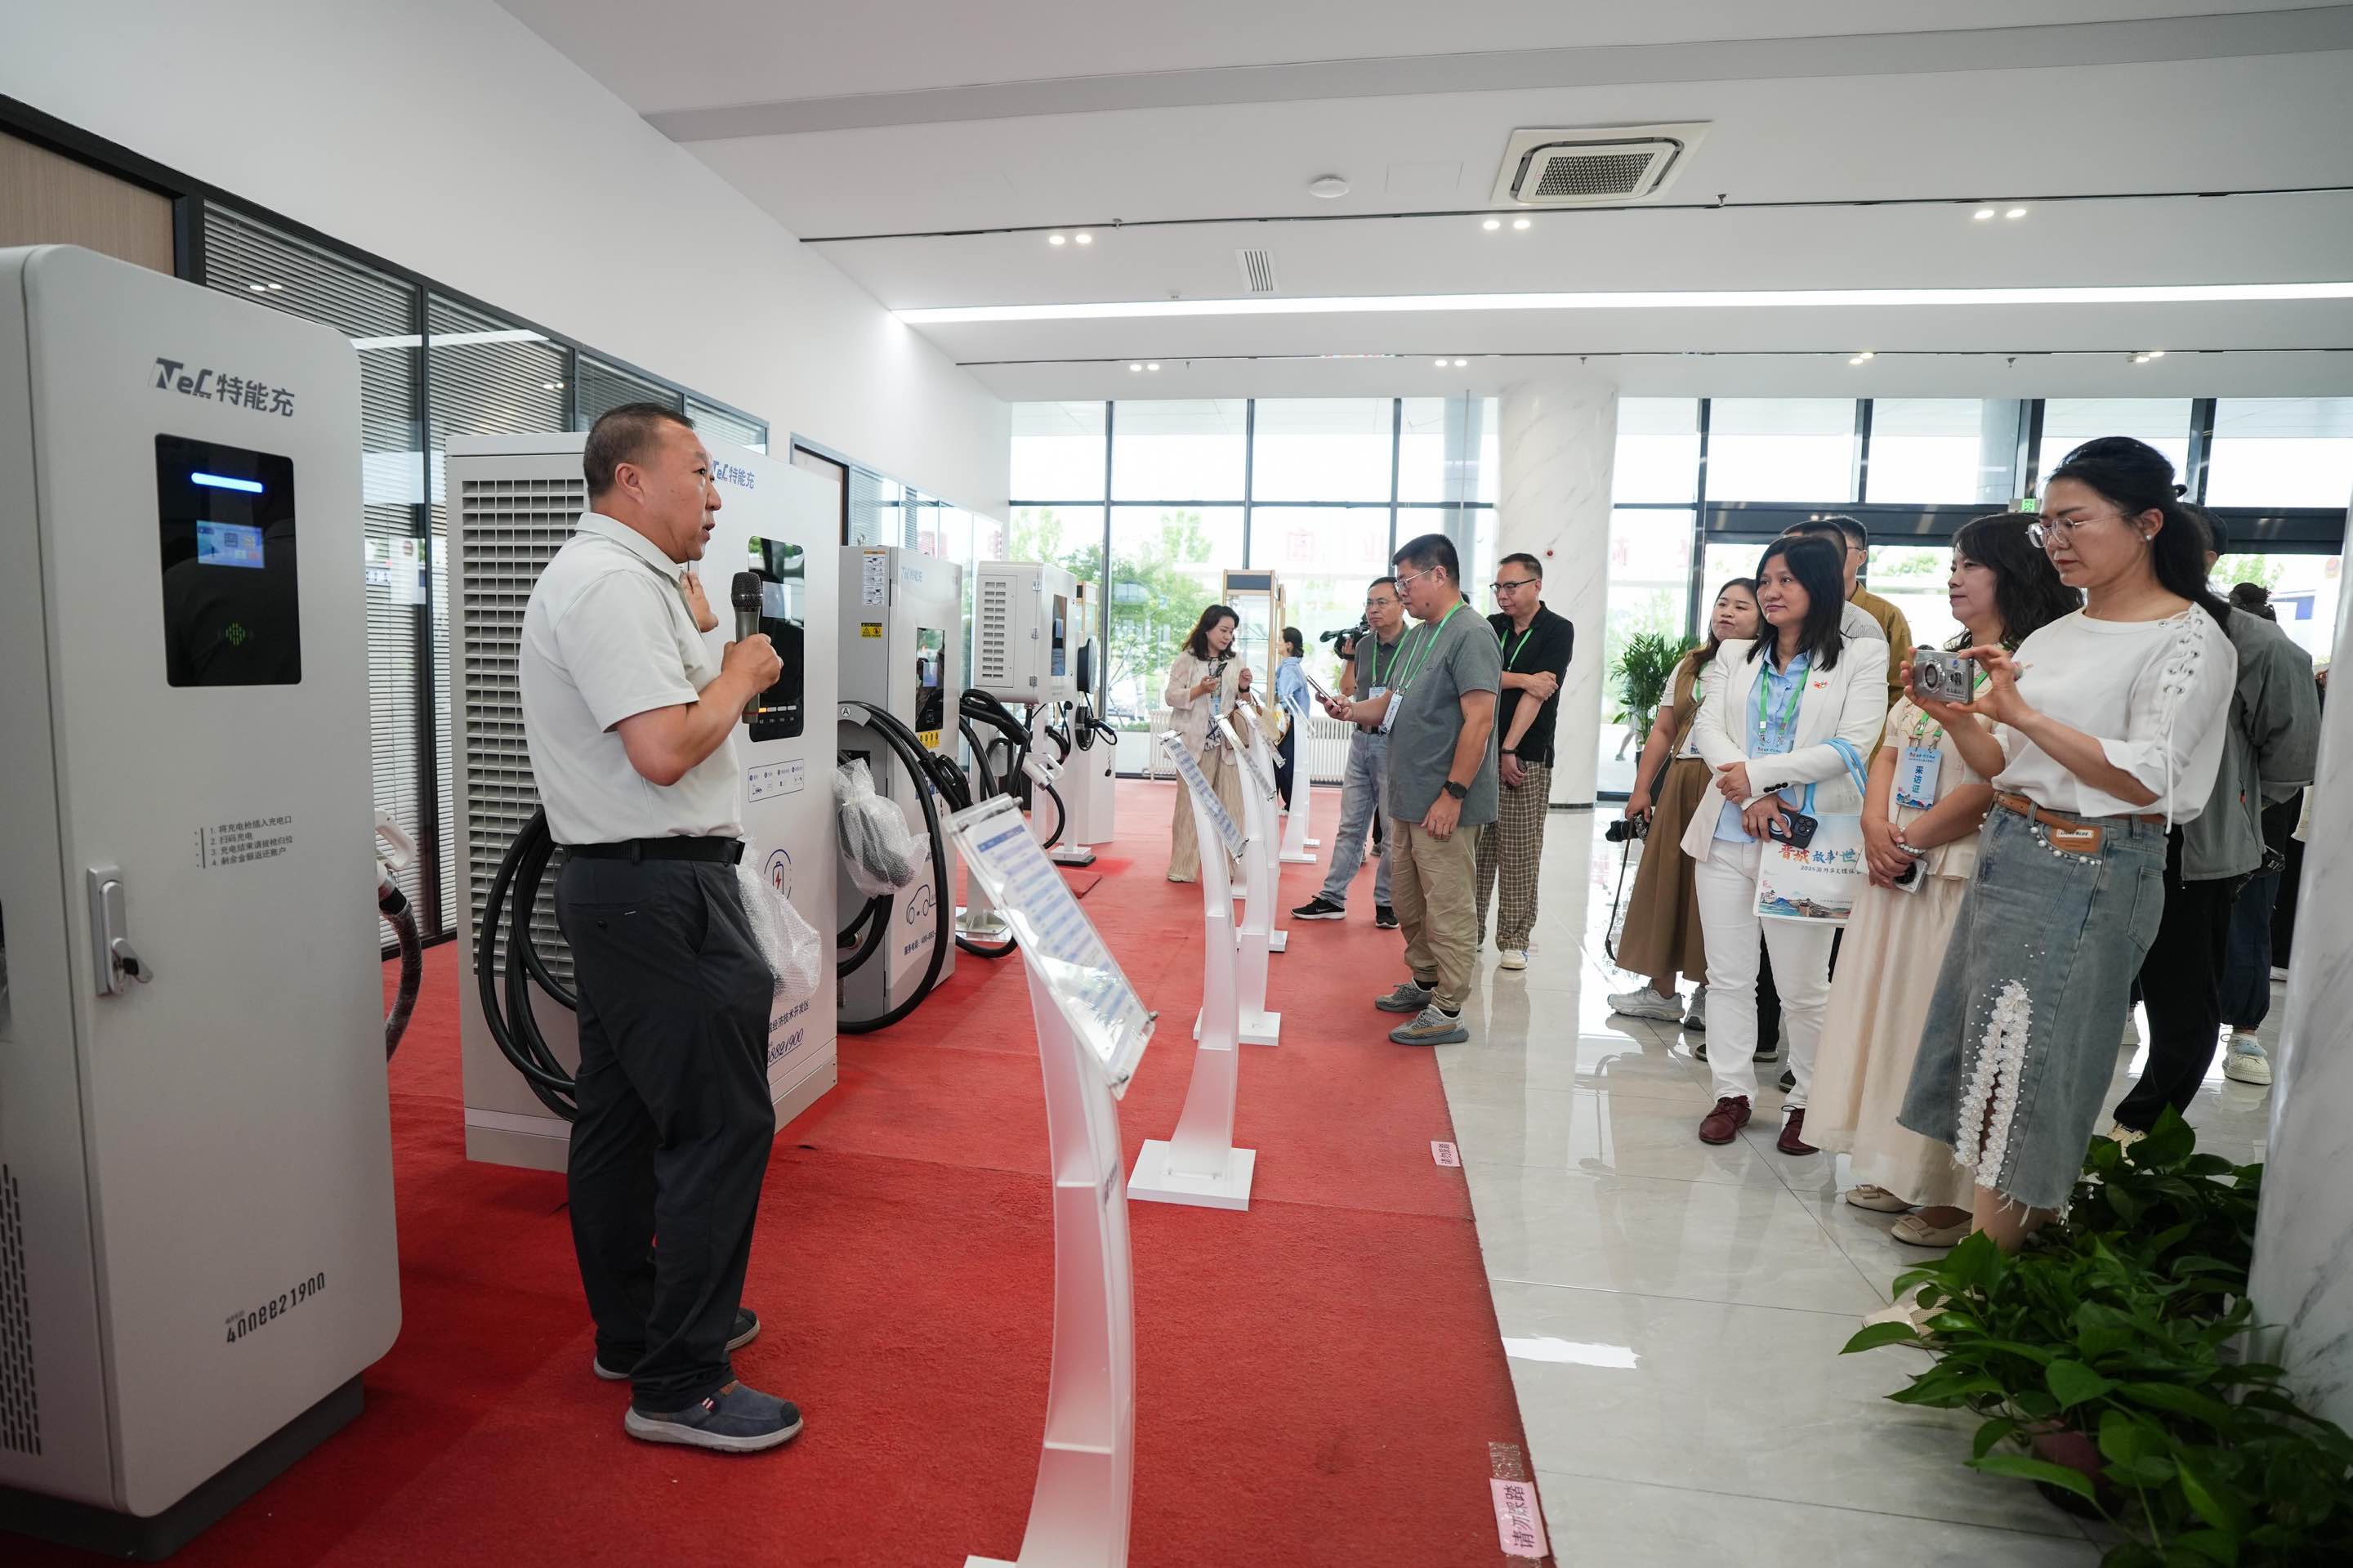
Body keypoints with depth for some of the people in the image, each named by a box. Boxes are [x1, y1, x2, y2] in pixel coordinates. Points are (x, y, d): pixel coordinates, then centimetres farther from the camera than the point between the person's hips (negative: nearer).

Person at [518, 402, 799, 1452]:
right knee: (721, 1125, -6)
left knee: (622, 1115, 17)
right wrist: (738, 676, -10)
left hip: (617, 886, 11)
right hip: (661, 891, -11)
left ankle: (634, 1331, 32)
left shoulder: (617, 575, 19)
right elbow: (664, 749, -25)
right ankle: (679, 1385, 5)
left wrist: (725, 675, 8)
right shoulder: (613, 581, -15)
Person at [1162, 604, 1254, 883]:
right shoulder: (1187, 660, 2)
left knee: (1229, 806, 0)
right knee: (1190, 805, 0)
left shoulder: (1236, 663, 14)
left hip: (1228, 743, 3)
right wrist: (1200, 690, -15)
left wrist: (1244, 689, -4)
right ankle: (1182, 868, 7)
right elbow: (1170, 697, -3)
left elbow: (1242, 705, 16)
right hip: (1195, 743, -3)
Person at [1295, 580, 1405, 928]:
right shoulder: (1364, 644, 10)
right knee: (1350, 825, 10)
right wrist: (1348, 655, 11)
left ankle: (1387, 902, 15)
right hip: (1362, 740, 6)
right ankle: (1332, 898, 14)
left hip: (1395, 744, -6)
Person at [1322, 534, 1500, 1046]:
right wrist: (1353, 710, 2)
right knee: (1408, 898, 18)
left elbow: (1479, 720, -20)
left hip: (1444, 805, -9)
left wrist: (1453, 794, -21)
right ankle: (1424, 983, 34)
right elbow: (1394, 701, 22)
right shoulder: (1417, 636, 16)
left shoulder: (1471, 635, -14)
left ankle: (1447, 1012, 8)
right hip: (1408, 797, 9)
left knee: (1446, 907, -1)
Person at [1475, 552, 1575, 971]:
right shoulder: (1492, 627, 14)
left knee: (1519, 856, -1)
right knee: (1474, 850, 4)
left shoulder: (1557, 631, 0)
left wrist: (1509, 751, -15)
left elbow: (1538, 694, -10)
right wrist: (1523, 679, -14)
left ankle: (1514, 941, 8)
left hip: (1525, 758, -4)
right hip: (1481, 752, 4)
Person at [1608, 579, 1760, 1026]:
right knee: (1666, 883, 7)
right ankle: (1662, 990, 18)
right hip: (1678, 786, 6)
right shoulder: (1690, 665, 16)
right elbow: (1663, 730, 14)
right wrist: (1641, 788, 10)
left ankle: (1711, 994, 12)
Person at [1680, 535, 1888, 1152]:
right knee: (1728, 975, 10)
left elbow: (1851, 747, -11)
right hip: (1728, 837, 4)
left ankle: (1807, 1101, 23)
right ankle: (1733, 1093, 22)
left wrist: (1758, 772, -16)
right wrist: (1751, 798, -14)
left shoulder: (1860, 659, 1)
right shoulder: (1735, 656, 12)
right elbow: (1707, 728, 0)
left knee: (1802, 986, 5)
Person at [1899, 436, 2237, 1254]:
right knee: (1988, 1063, 10)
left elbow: (2144, 780, -16)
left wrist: (2022, 713, -21)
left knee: (2026, 1074, -2)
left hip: (2088, 875, -7)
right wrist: (1954, 716, -5)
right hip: (2006, 854, 7)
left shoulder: (2188, 639, -7)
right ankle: (1990, 1242, 22)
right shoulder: (2051, 637, 13)